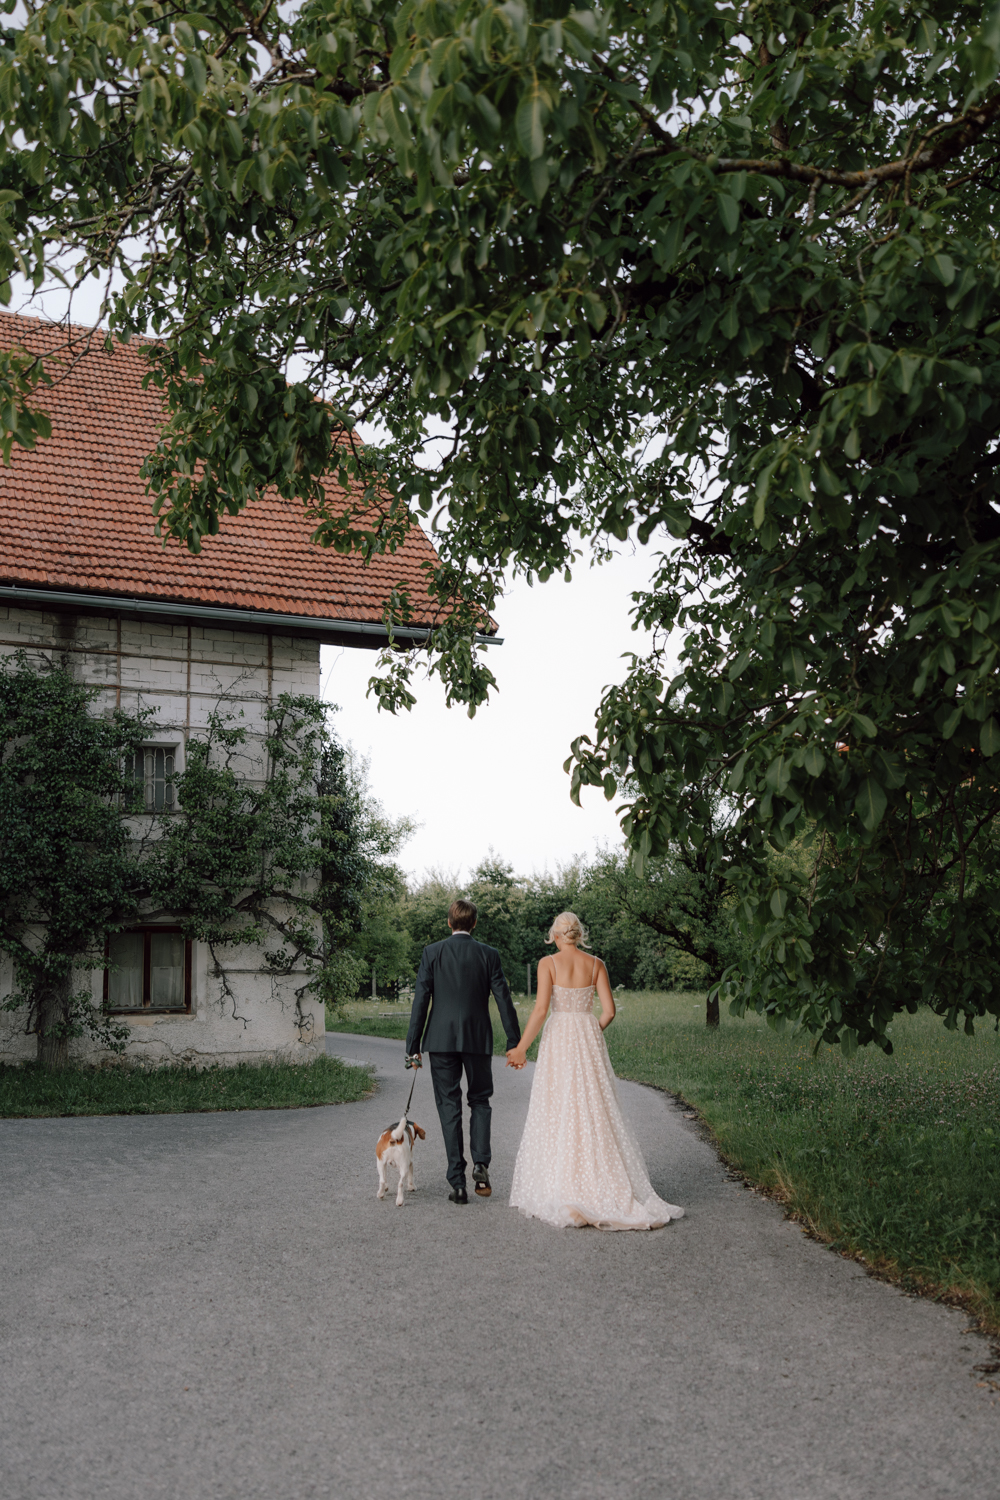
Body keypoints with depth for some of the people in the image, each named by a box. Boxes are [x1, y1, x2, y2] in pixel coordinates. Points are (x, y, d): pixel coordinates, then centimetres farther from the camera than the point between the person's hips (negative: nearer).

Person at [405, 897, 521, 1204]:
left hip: (441, 1040, -1)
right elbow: (504, 1000, -1)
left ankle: (457, 1182, 2)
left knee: (449, 1107, 5)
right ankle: (480, 1163, -3)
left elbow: (420, 1001, -5)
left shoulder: (431, 953, -2)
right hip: (478, 1040, 1)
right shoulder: (488, 955, 0)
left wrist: (413, 1047, -1)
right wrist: (515, 1044, 5)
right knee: (480, 1101, 17)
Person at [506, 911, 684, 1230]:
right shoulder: (596, 964, 4)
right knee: (596, 1113, 8)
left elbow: (541, 1009, -13)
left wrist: (521, 1048, -7)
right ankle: (608, 1188, 7)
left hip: (558, 1039, -3)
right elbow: (609, 1011, 1)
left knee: (558, 1116, 2)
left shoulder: (548, 964, -5)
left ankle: (562, 1195, 1)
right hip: (590, 1038, 3)